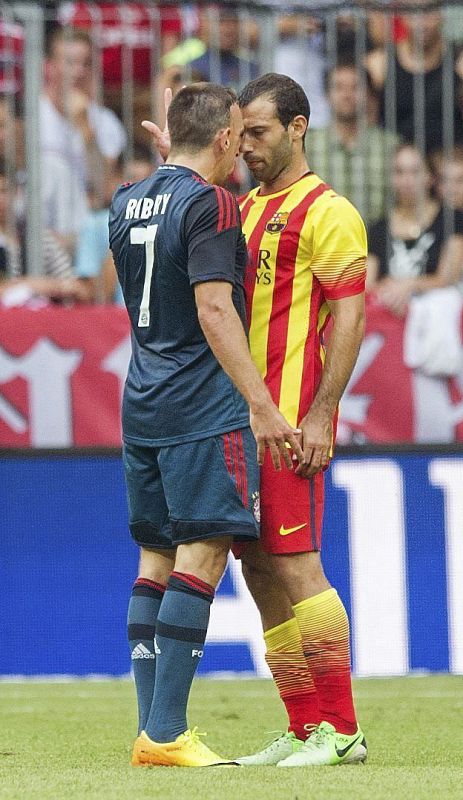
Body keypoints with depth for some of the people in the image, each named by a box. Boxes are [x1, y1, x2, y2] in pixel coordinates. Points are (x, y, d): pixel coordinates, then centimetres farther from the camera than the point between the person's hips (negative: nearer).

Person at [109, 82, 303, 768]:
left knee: (155, 557, 10)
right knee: (202, 553, -9)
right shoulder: (209, 203, -11)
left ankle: (150, 729, 8)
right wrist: (261, 405, -22)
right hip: (203, 409, -8)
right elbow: (214, 308, -20)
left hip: (141, 404, 8)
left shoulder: (127, 202, 13)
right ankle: (166, 734, -14)